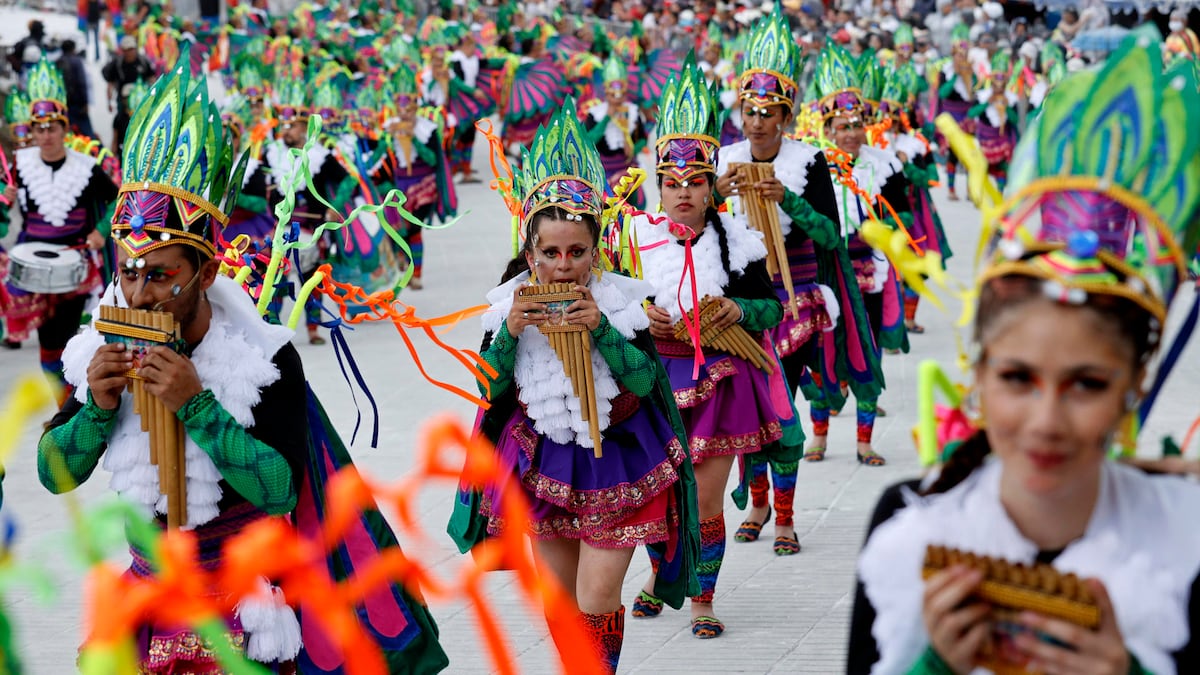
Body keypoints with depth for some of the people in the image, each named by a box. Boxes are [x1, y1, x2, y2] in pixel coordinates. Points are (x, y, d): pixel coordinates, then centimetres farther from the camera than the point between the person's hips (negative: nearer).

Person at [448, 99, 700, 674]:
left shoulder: (618, 302, -12)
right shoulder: (509, 303, -6)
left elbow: (644, 380, -18)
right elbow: (491, 389, -6)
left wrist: (601, 329, -29)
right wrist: (510, 332, -22)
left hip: (611, 462, -3)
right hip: (541, 464, 3)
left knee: (597, 598, -4)